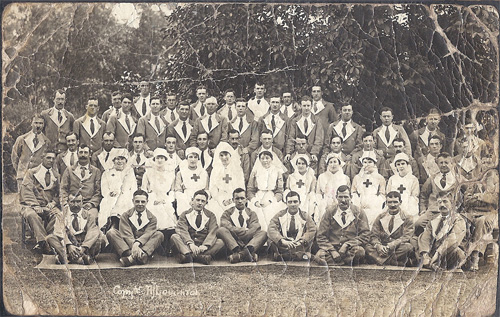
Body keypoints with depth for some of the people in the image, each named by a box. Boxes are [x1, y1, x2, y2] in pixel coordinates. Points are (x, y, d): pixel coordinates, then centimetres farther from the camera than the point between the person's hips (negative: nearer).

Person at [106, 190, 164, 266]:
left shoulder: (152, 218, 8)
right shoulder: (125, 215, 7)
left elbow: (148, 234, -10)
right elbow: (126, 234, -9)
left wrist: (137, 243, -32)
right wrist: (133, 246, -30)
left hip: (144, 246, 1)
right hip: (127, 247, 0)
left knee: (159, 235, -23)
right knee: (111, 233, -20)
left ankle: (132, 258, -45)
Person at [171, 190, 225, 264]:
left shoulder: (210, 215, 13)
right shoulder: (185, 214, 11)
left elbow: (213, 232, -3)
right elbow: (182, 230, -7)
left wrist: (205, 245, -24)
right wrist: (190, 244, -28)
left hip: (203, 247, 0)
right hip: (188, 246, 0)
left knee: (220, 242, -25)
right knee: (174, 236, -24)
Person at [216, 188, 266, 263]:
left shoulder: (252, 214, 19)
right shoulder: (227, 213, 15)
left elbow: (255, 228, -2)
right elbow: (228, 227, -6)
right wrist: (246, 231, -13)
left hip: (249, 244, 1)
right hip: (232, 245, -1)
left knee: (263, 233, -22)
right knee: (221, 230, -24)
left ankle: (240, 254, -47)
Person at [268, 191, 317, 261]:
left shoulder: (305, 216, 10)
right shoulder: (279, 215, 10)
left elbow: (312, 230, -7)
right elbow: (271, 229, -7)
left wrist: (301, 241, -24)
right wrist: (282, 241, -25)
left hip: (300, 245, 0)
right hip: (282, 246, 0)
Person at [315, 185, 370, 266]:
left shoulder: (359, 213, 5)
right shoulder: (329, 212, 5)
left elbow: (365, 235, -2)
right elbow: (321, 236, 2)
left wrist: (347, 244, -16)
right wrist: (332, 250, -15)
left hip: (350, 248, 0)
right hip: (332, 247, 1)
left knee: (359, 251, -35)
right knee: (319, 256, -32)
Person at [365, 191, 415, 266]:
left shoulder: (407, 219, 5)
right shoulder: (380, 218, 13)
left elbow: (406, 237, -9)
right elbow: (374, 236, 5)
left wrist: (392, 245, -28)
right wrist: (378, 245, -20)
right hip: (382, 248, 2)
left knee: (408, 247, -34)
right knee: (367, 247, -27)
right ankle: (395, 262, -35)